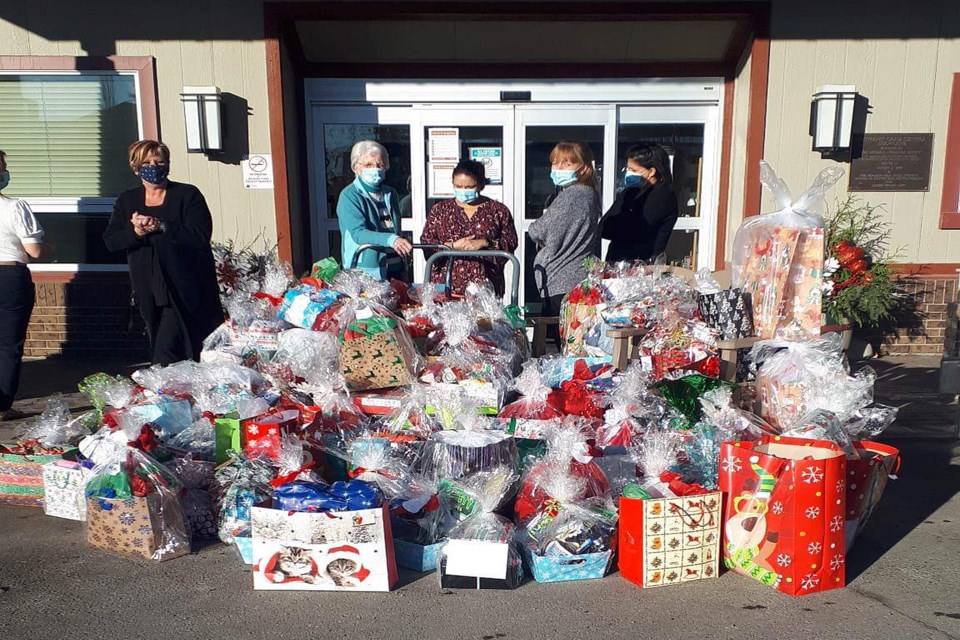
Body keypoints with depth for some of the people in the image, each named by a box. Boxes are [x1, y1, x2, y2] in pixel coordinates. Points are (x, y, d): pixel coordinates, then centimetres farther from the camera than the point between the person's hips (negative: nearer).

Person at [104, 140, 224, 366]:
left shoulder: (188, 194, -2)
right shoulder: (126, 200, 13)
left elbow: (200, 235, -14)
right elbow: (110, 241, 4)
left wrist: (161, 226, -22)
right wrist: (135, 232, -16)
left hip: (185, 288, -5)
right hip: (148, 290, 5)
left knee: (166, 352, -9)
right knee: (160, 345, 11)